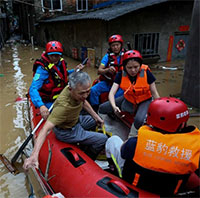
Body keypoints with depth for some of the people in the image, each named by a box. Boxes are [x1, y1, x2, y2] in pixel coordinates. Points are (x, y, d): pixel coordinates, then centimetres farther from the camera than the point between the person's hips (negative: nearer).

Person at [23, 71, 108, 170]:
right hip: (66, 132, -8)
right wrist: (34, 154, -53)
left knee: (96, 121, 27)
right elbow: (45, 129, -45)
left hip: (75, 120, 8)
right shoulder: (63, 106, -41)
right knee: (103, 139, -7)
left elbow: (84, 103, 5)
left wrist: (96, 117, 8)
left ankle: (82, 144, 42)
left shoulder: (79, 90, -18)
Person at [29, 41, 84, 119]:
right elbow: (33, 89, -32)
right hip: (49, 102, -7)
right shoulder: (43, 68, -24)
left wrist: (74, 70, 5)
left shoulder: (61, 62, -2)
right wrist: (41, 106, -48)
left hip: (60, 97, 8)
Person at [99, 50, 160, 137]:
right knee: (102, 108, -5)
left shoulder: (146, 73, -21)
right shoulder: (121, 74, -16)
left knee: (139, 120, -34)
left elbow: (154, 93, -12)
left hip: (144, 101, -3)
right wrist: (114, 106, -41)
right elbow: (112, 93, -22)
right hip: (128, 99, 3)